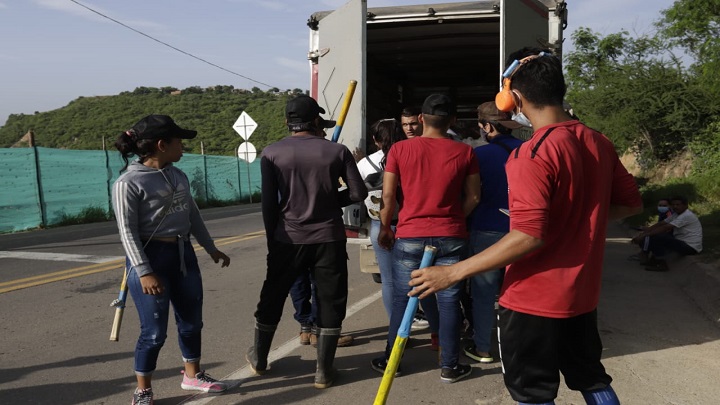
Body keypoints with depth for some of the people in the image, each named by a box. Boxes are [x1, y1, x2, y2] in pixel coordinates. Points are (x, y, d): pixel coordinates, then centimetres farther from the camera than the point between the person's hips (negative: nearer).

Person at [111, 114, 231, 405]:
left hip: (184, 254, 7)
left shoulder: (178, 176, 8)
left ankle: (193, 375, 35)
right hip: (150, 257, -7)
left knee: (192, 321, 15)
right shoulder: (129, 182, -13)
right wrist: (143, 271, -21)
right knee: (154, 331, -1)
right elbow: (127, 231, -16)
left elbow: (193, 216, 16)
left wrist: (211, 248, 19)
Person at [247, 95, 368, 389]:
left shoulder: (272, 153, -2)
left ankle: (259, 358, 35)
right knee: (330, 302, 10)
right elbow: (358, 193, -2)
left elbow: (268, 203, -2)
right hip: (329, 238, -1)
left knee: (272, 298, 18)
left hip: (287, 239, 1)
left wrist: (272, 238, 9)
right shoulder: (336, 150, -2)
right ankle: (324, 371, 15)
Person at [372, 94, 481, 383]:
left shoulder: (399, 149, -4)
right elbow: (473, 197, 3)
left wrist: (385, 228, 11)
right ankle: (449, 366, 18)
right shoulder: (464, 152, -2)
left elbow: (388, 195, -2)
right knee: (449, 300, 9)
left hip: (409, 235, 0)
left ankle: (390, 360, 22)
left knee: (402, 298, 11)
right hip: (450, 237, 0)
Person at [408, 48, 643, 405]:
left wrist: (453, 273, -24)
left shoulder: (532, 154, -22)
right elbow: (630, 203, 12)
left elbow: (528, 237, -28)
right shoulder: (599, 143, 2)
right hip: (582, 294, 7)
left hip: (534, 300, -7)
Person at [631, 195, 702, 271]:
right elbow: (660, 224, 7)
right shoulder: (676, 214, 12)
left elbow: (665, 228, -25)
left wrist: (644, 236, -27)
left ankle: (662, 265, -14)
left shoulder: (687, 216, -18)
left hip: (690, 247, -10)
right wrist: (643, 233, -7)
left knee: (656, 238, -25)